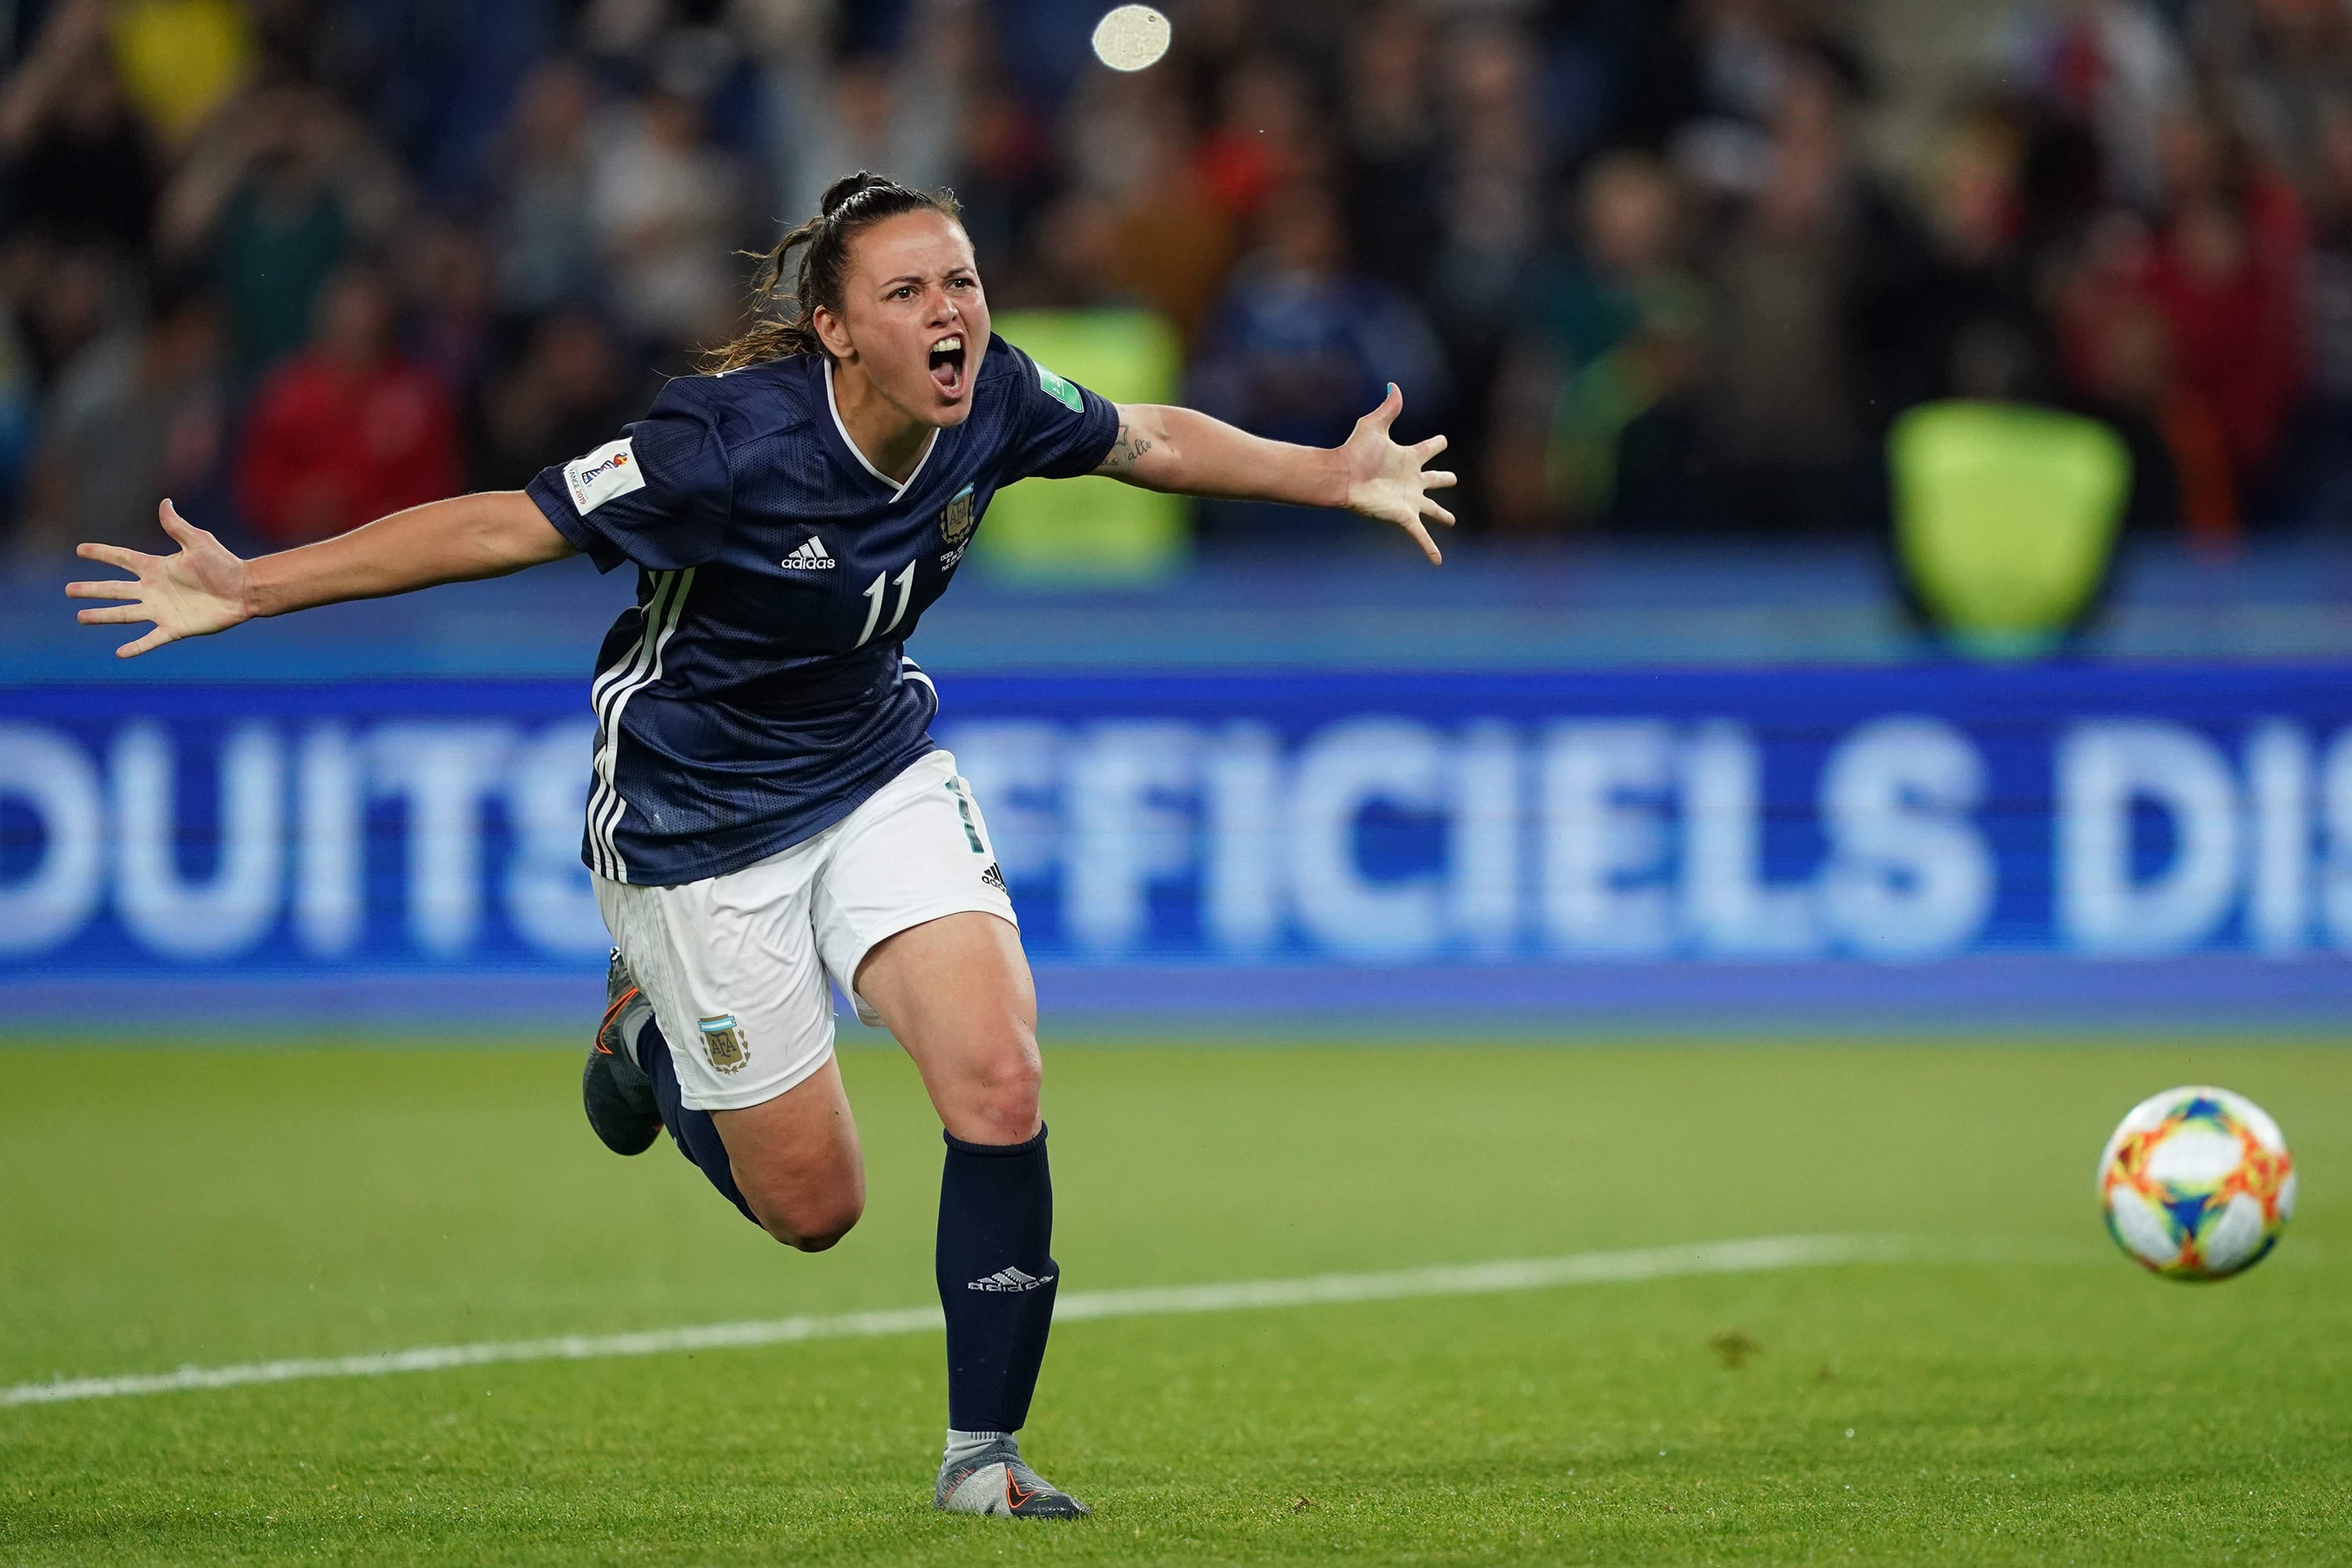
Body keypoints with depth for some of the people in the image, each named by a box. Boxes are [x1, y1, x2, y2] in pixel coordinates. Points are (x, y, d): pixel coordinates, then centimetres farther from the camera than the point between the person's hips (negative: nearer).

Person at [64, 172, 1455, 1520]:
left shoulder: (995, 401, -14)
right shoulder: (733, 439, -31)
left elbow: (1153, 438, 8)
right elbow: (503, 527, -27)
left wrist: (1336, 476, 10)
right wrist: (246, 589, -30)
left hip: (882, 775, 4)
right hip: (698, 823, -4)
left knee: (999, 1087, -18)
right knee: (813, 1206, 4)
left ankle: (983, 1453, -1)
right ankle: (653, 1022, 37)